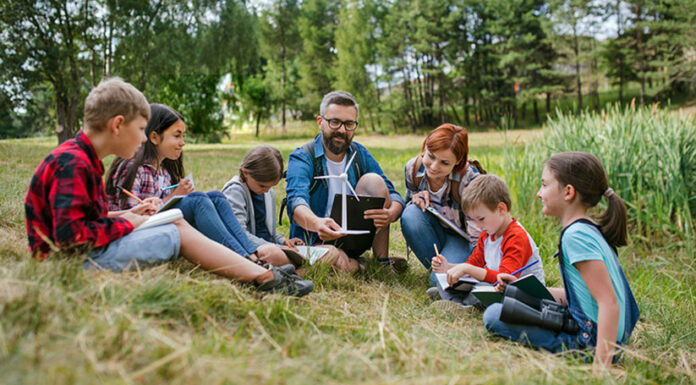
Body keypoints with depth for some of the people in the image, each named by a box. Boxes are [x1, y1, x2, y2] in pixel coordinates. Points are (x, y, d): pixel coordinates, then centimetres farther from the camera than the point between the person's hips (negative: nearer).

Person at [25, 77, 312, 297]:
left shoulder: (82, 159, 13)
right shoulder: (72, 164, -21)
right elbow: (71, 236, -28)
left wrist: (125, 215, 4)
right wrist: (125, 223, -15)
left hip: (90, 250, 10)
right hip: (77, 262, -10)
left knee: (177, 223, 2)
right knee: (179, 233, -12)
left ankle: (263, 274, -5)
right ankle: (264, 278, -8)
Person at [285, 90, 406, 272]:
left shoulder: (360, 154, 3)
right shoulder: (301, 158, -11)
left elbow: (394, 195, -5)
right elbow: (297, 200, -31)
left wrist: (390, 214, -31)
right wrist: (316, 223, -56)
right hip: (316, 241, -4)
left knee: (373, 180, -18)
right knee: (344, 265, -39)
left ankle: (382, 259, -9)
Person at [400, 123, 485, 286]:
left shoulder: (470, 180, -28)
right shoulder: (413, 168, -16)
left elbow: (478, 236, -26)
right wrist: (419, 199, -21)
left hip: (463, 237, -4)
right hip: (433, 235, 5)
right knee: (411, 214, -29)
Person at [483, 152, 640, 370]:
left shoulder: (576, 235, -21)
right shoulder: (590, 230, 10)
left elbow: (609, 303, -26)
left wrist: (601, 366, -29)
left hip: (591, 341, -10)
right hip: (589, 330, 10)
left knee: (494, 315, -14)